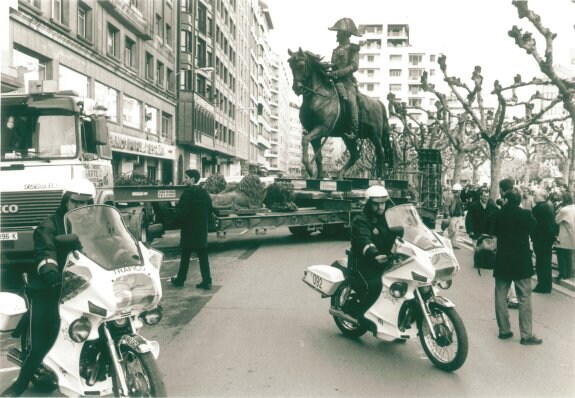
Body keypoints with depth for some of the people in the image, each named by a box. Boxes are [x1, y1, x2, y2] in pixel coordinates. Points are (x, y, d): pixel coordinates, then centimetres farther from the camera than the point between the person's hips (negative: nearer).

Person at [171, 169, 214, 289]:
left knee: (185, 256, 7)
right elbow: (210, 210, 9)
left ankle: (180, 279, 18)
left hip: (189, 229, -5)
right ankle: (206, 281, 5)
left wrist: (177, 209, 2)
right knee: (203, 256, 7)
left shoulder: (188, 193, -15)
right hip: (202, 230, 5)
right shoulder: (205, 193, 6)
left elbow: (181, 212, -19)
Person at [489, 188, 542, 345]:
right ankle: (526, 335, 6)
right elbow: (532, 228, 7)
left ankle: (504, 330, 18)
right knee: (524, 299, 4)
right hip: (522, 263, -2)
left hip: (502, 262, 2)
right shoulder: (525, 214, -13)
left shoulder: (498, 215, -7)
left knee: (501, 297, 12)